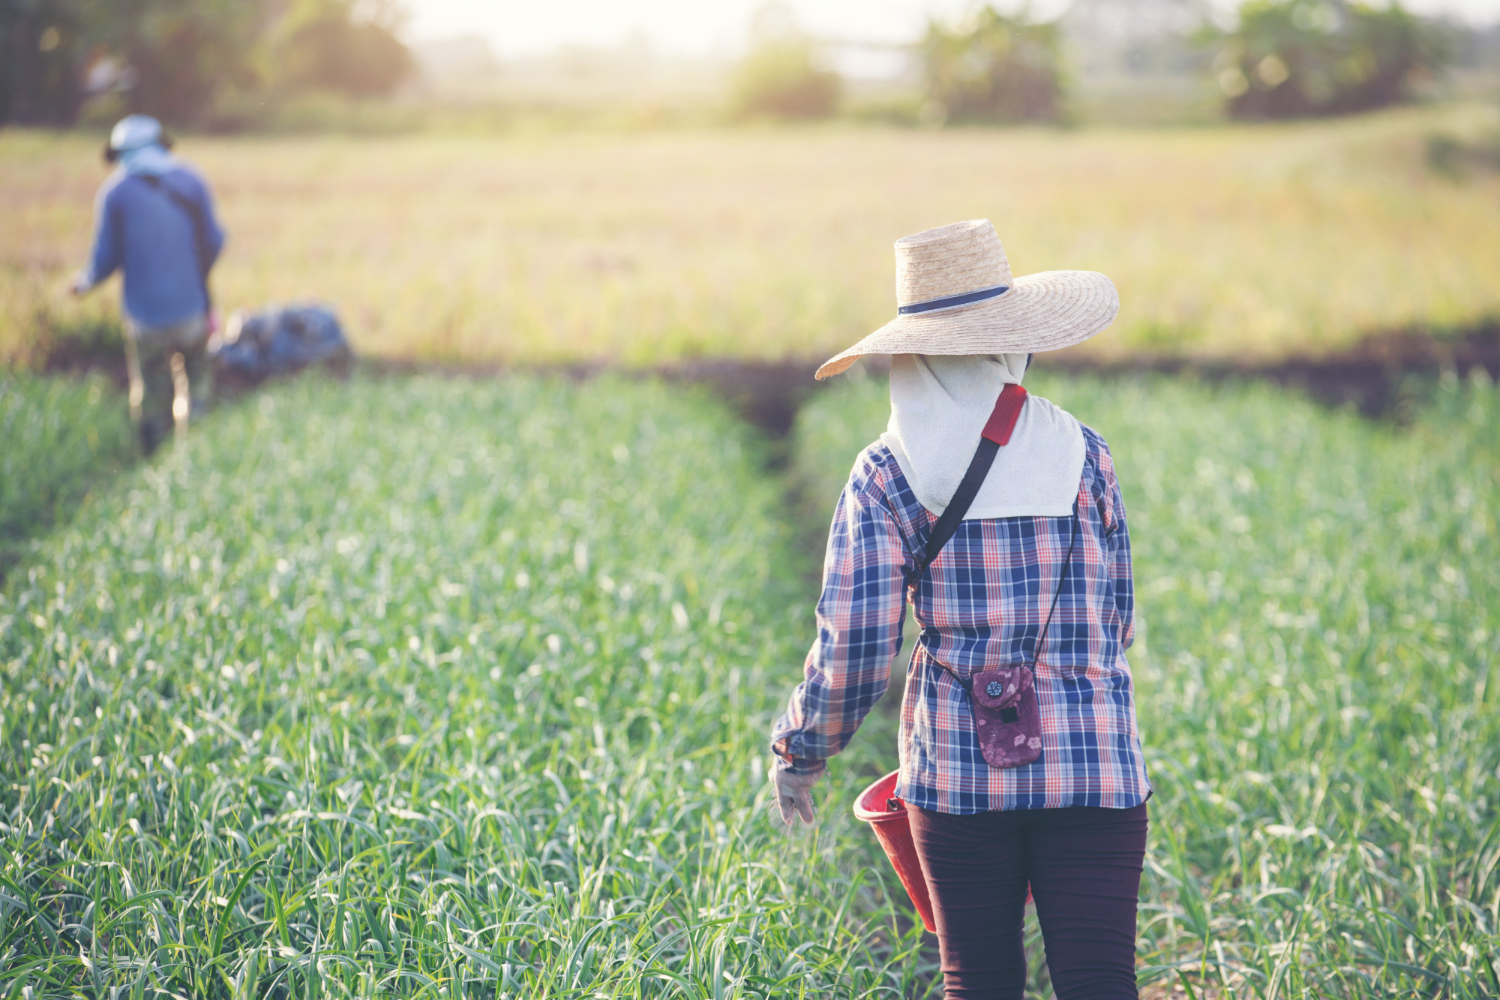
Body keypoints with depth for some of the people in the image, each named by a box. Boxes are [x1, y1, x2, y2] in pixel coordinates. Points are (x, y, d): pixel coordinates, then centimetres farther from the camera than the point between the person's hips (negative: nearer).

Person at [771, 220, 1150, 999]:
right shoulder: (1081, 456, 1)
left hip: (958, 763, 0)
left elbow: (851, 644, -5)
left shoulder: (885, 476, -3)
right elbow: (1114, 618, 10)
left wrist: (801, 750, 10)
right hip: (1095, 761, 0)